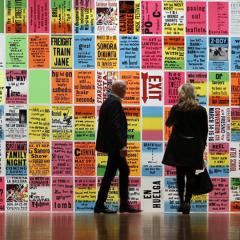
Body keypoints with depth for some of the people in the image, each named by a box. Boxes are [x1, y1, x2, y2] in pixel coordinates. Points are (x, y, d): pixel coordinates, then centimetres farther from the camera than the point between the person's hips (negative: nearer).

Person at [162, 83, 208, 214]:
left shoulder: (176, 109, -6)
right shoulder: (201, 110, -5)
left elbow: (168, 123, 11)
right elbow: (205, 130, 1)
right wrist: (203, 145, 11)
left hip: (178, 146, 0)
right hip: (194, 147, 0)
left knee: (180, 175, 9)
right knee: (191, 175, 3)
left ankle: (182, 202, 9)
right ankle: (187, 201, -8)